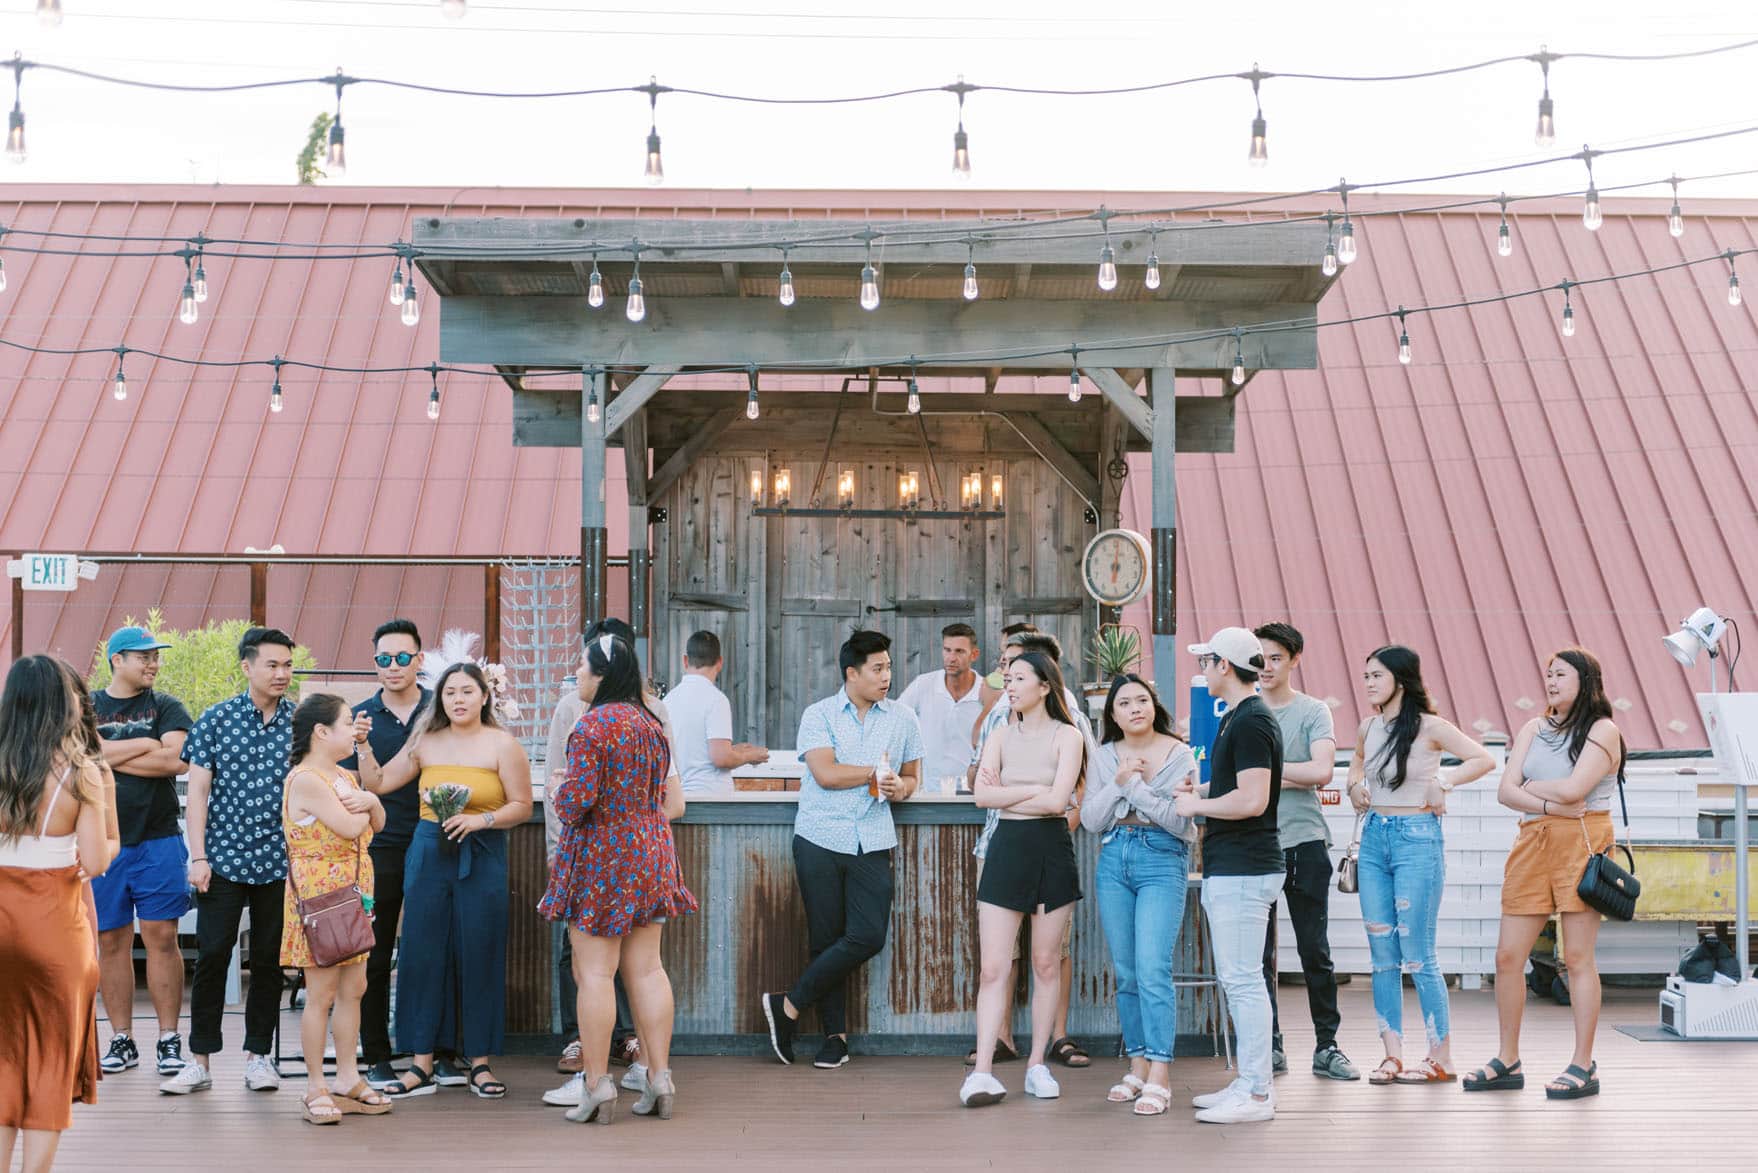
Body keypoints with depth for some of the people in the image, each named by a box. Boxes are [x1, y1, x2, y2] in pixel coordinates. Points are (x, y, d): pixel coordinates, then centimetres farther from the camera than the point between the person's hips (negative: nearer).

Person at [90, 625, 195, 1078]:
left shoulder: (167, 707, 6)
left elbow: (175, 759, -10)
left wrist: (110, 756, -7)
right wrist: (146, 744, -9)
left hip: (158, 841, -1)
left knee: (161, 937, -2)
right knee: (111, 941, 6)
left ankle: (169, 1039, 4)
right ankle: (122, 1040, 15)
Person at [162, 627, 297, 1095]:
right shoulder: (216, 719, 0)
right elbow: (198, 792, 0)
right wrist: (198, 856, -7)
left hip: (279, 860, 1)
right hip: (223, 858, -1)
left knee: (268, 960, 7)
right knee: (212, 955, -2)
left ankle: (258, 1054, 18)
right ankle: (200, 1060, 5)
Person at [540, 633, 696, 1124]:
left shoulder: (593, 725, -15)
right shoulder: (651, 723, 9)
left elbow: (577, 797, -20)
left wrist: (561, 801, 0)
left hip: (599, 857, -7)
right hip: (649, 854, 7)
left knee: (595, 973, -2)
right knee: (646, 969, 9)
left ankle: (597, 1084, 1)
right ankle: (660, 1078, 10)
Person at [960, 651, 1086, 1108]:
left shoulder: (1067, 737, -1)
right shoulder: (1001, 737, 10)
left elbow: (1057, 800, -14)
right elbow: (982, 796, -4)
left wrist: (1005, 791, -6)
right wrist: (1035, 791, -10)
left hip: (1051, 850, -2)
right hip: (1006, 849, 2)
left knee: (1046, 964, 6)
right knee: (994, 967, -5)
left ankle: (1037, 1065, 15)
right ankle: (982, 1072, -9)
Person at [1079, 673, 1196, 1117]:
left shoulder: (1179, 755, 0)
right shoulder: (1103, 757, 10)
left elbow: (1182, 822, -8)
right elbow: (1091, 820, 3)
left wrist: (1136, 787, -12)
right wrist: (1117, 783, -10)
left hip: (1162, 861, -4)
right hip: (1113, 861, 4)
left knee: (1153, 969, -14)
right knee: (1126, 973, 8)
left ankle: (1159, 1079, -13)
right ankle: (1138, 1067, 17)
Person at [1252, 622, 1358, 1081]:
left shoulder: (1313, 712, 4)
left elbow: (1321, 771, -11)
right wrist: (1292, 777, -9)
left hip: (1304, 840, -1)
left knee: (1315, 951, 3)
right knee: (1258, 954, 3)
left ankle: (1327, 1046, 11)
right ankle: (1270, 1047, 11)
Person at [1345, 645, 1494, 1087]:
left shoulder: (1428, 727, -8)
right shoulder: (1368, 729, 9)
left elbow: (1484, 759, -11)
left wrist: (1441, 783, -15)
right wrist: (1355, 785, 10)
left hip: (1417, 839, -6)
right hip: (1374, 838, 6)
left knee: (1417, 954, -5)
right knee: (1382, 954, 6)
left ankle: (1441, 1057, 4)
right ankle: (1392, 1054, 12)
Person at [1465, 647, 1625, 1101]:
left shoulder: (1603, 730, 0)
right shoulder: (1533, 730, 16)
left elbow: (1573, 788, -14)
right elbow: (1506, 790, 5)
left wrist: (1532, 788, 2)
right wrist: (1549, 804, -10)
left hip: (1581, 845, -5)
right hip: (1533, 844, 5)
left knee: (1579, 957, -4)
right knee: (1508, 956, 3)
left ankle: (1584, 1067, 3)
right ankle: (1507, 1062, 13)